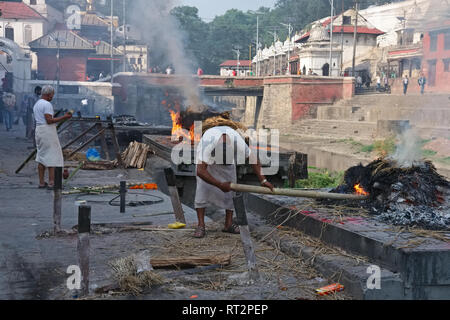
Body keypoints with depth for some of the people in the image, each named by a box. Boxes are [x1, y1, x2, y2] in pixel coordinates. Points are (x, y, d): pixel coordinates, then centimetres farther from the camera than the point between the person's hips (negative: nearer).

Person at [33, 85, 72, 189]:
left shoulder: (36, 104, 17)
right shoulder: (47, 104, -13)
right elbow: (49, 120, -20)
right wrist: (64, 117, -16)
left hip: (39, 130, 9)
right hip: (48, 131, -9)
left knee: (41, 157, 11)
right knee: (52, 157, -5)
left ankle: (41, 182, 12)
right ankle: (51, 183, -8)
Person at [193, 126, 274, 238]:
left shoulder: (238, 142, -37)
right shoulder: (207, 144, -46)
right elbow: (200, 171, -48)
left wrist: (262, 180, -22)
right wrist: (220, 185, -43)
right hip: (206, 157, -3)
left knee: (230, 188, -6)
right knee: (203, 187, -17)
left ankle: (229, 224, 2)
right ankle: (201, 225, -16)